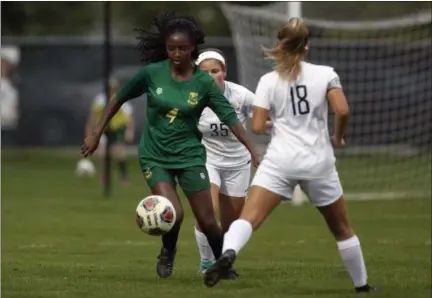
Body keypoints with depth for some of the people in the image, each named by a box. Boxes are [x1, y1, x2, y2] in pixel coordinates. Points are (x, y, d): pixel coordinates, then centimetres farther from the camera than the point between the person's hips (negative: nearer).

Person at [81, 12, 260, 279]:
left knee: (208, 222, 0)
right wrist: (97, 133, 4)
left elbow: (230, 118, -10)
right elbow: (120, 99, 3)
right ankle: (168, 253, 13)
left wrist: (254, 151, -20)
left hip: (190, 156, 1)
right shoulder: (152, 74, -9)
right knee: (173, 214, -20)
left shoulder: (204, 82, -8)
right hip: (155, 156, -1)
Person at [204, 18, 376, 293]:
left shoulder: (269, 81, 3)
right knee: (342, 229, 20)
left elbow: (257, 127, -1)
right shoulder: (325, 74, 2)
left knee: (249, 217, -16)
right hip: (318, 162, 1)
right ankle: (362, 285, 29)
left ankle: (228, 253, -47)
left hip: (280, 160, -1)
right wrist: (338, 137, 8)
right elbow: (342, 110, -11)